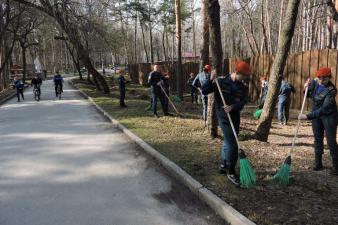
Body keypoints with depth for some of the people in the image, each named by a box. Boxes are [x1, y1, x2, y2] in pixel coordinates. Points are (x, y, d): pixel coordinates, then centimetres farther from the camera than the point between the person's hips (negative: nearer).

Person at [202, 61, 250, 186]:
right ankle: (231, 172, 2)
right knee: (232, 145, -9)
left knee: (228, 143, 17)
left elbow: (242, 103, -7)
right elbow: (204, 92, -6)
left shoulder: (243, 88, 5)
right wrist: (211, 80, -20)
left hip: (235, 118, 6)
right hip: (224, 117, -6)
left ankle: (224, 166, 35)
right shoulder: (221, 82, -6)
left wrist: (232, 107, -25)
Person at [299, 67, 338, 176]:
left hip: (329, 115, -6)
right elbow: (308, 95, 10)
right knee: (318, 139, 11)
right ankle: (318, 163, 20)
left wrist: (308, 116, -37)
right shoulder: (314, 82, -8)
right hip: (316, 114, 6)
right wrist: (306, 88, -11)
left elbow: (324, 109, -32)